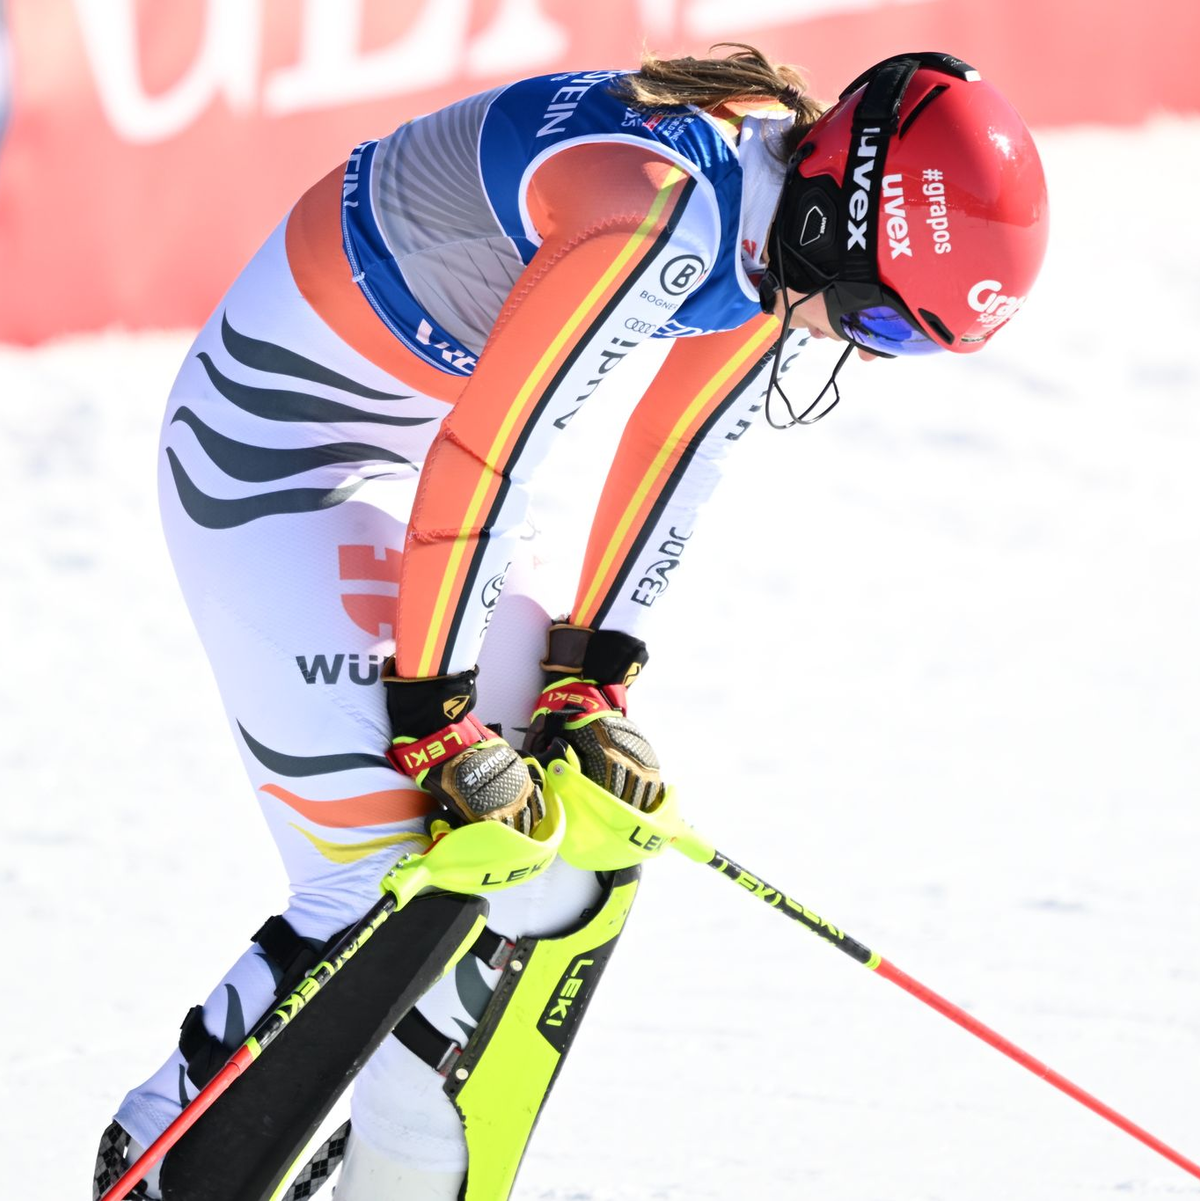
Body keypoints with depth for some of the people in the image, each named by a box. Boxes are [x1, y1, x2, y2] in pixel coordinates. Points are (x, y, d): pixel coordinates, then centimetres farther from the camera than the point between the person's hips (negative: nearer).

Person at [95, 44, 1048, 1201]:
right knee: (395, 876, -14)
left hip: (399, 429, 10)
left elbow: (676, 458, 5)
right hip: (273, 431, -10)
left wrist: (592, 680, 2)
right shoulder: (668, 209, -33)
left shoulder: (790, 222, -4)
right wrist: (435, 718, -21)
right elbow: (483, 454, -29)